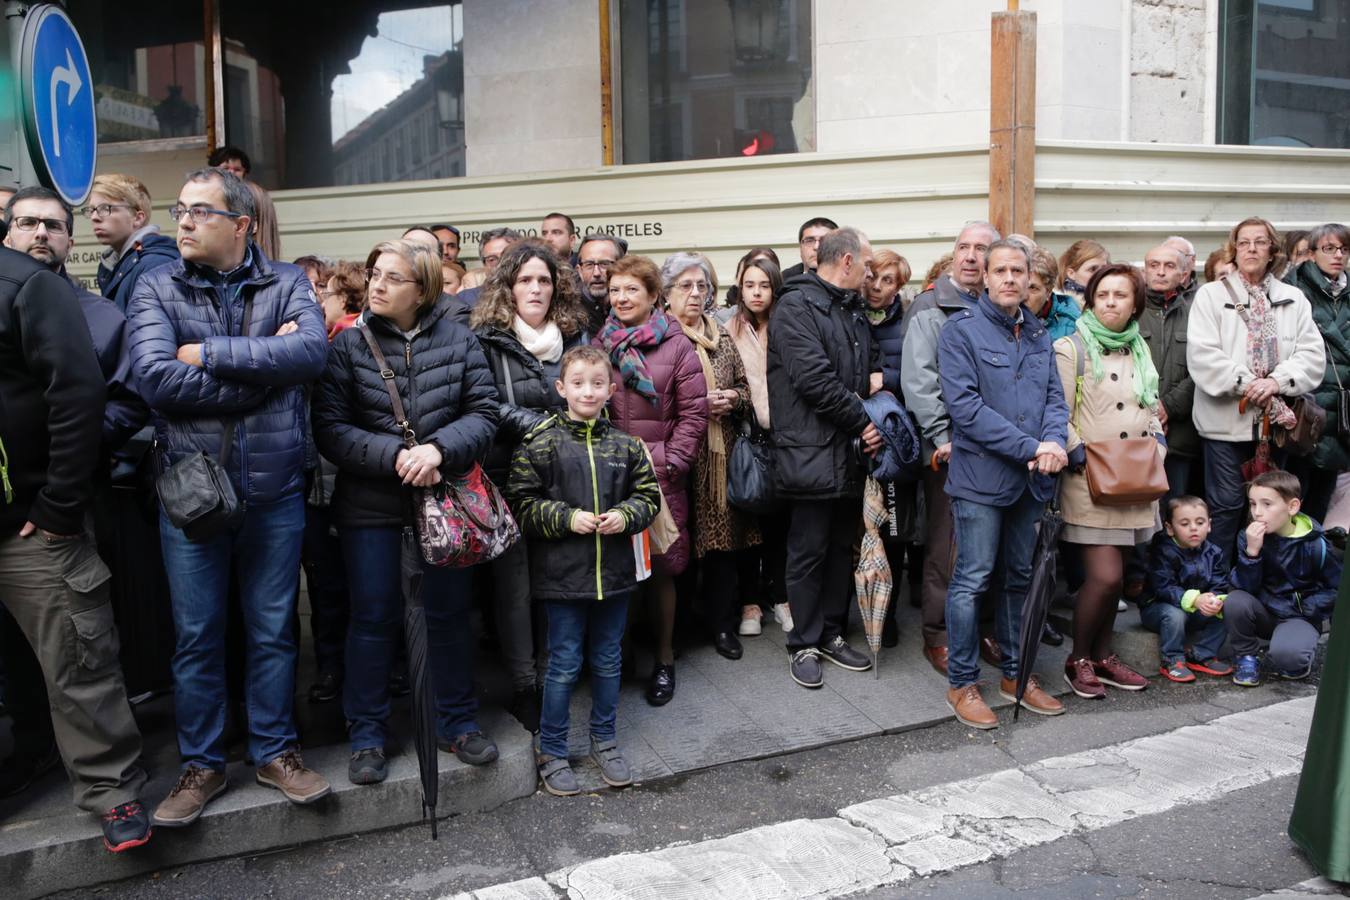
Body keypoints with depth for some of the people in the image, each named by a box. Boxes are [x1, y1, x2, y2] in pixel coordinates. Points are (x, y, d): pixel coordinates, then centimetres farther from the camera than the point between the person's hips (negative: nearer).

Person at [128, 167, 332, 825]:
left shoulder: (286, 283, 2)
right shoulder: (157, 289, 1)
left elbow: (312, 349, -19)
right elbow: (155, 378, -15)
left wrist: (209, 354, -17)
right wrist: (263, 365, -14)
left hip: (275, 490, 0)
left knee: (272, 629, 12)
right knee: (197, 636, 11)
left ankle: (275, 751, 29)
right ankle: (201, 765, 28)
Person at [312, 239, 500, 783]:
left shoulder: (457, 340, -1)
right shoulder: (350, 344, -4)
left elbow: (484, 413, -5)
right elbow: (330, 428, -10)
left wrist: (438, 449, -21)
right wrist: (394, 456, -22)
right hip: (371, 503, -1)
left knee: (449, 611, 12)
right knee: (373, 616, 7)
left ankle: (457, 722, 29)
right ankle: (367, 734, 23)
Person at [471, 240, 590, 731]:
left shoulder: (575, 335, 12)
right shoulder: (487, 339, 0)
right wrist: (542, 426, -14)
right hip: (510, 477, -3)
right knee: (515, 582, 1)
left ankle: (554, 679, 19)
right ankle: (524, 687, 12)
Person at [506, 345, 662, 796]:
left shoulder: (626, 445, 3)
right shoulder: (540, 444, -7)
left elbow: (649, 495, 9)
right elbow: (522, 503, -7)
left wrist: (625, 516, -10)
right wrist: (568, 518, -17)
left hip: (614, 572, 4)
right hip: (563, 574, -3)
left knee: (608, 661, 16)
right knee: (564, 665, 6)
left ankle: (604, 740, 34)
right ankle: (552, 751, 22)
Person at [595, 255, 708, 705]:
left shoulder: (675, 346, 1)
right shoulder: (599, 344, 11)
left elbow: (693, 412, -1)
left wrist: (671, 462, -8)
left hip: (660, 476, -2)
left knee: (661, 568, 2)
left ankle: (664, 659, 19)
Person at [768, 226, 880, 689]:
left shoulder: (853, 311, 18)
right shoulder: (796, 307, -10)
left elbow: (873, 369, 23)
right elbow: (814, 379, -19)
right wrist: (862, 422, -11)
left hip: (851, 453, 8)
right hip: (813, 454, -8)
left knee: (842, 547, 14)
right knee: (809, 551, 2)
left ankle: (832, 634, 27)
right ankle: (804, 645, 14)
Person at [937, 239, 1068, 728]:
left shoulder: (1038, 334, 13)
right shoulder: (960, 330, -7)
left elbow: (1054, 397, 10)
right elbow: (965, 405, -16)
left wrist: (1053, 441, -12)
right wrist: (1031, 448, -18)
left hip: (1031, 479, 6)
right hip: (981, 476, -6)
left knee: (1022, 577, 15)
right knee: (972, 581, -1)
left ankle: (1016, 673, 28)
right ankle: (962, 683, 11)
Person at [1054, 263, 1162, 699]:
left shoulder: (1139, 349, 15)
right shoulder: (1071, 348, -5)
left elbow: (1152, 410, 23)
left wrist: (1157, 446, 6)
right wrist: (1083, 457, -17)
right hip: (1090, 482, -6)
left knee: (1114, 575, 11)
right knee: (1104, 576, -10)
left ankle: (1102, 655, 25)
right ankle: (1078, 659, 9)